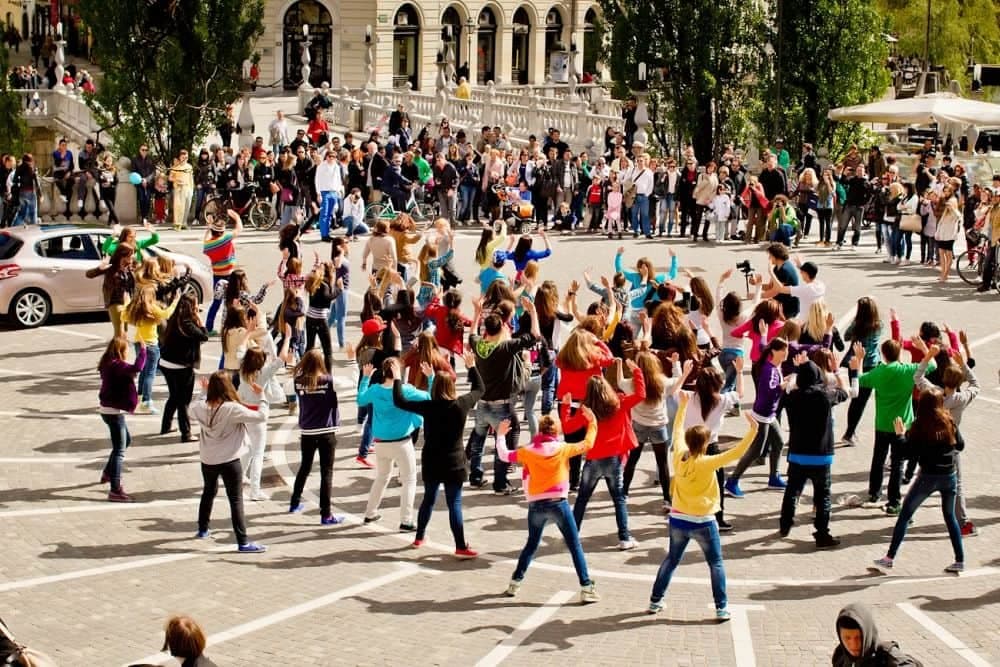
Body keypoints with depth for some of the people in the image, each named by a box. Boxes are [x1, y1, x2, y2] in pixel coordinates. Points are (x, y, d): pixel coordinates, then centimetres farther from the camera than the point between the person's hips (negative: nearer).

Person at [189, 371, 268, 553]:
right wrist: (263, 397, -7)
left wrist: (205, 393, 26)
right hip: (229, 461, -6)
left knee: (209, 492, 28)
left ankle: (202, 529, 42)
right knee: (236, 500, -4)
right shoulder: (232, 409, -22)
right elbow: (261, 417, -20)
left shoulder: (201, 407, -6)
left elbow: (193, 408, 20)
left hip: (207, 460, 6)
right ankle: (243, 542, -7)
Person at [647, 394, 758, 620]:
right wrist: (753, 430, -22)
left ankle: (655, 601, 25)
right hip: (702, 523, -5)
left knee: (671, 560, 20)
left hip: (678, 520, 5)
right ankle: (721, 609, 5)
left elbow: (677, 430, 9)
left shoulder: (679, 457, -7)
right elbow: (737, 452, -23)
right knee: (716, 564, 8)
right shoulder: (707, 463, -20)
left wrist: (683, 405, 20)